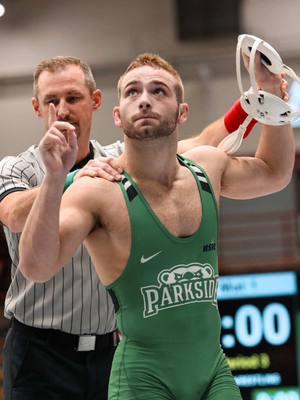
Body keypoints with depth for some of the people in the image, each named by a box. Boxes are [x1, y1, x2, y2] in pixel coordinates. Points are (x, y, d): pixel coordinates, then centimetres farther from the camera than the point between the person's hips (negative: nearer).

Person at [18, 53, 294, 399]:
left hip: (214, 371, 5)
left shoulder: (208, 167, 5)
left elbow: (274, 173, 26)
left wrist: (273, 92, 16)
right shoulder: (98, 192, -12)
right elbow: (36, 268, -24)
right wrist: (54, 179, -33)